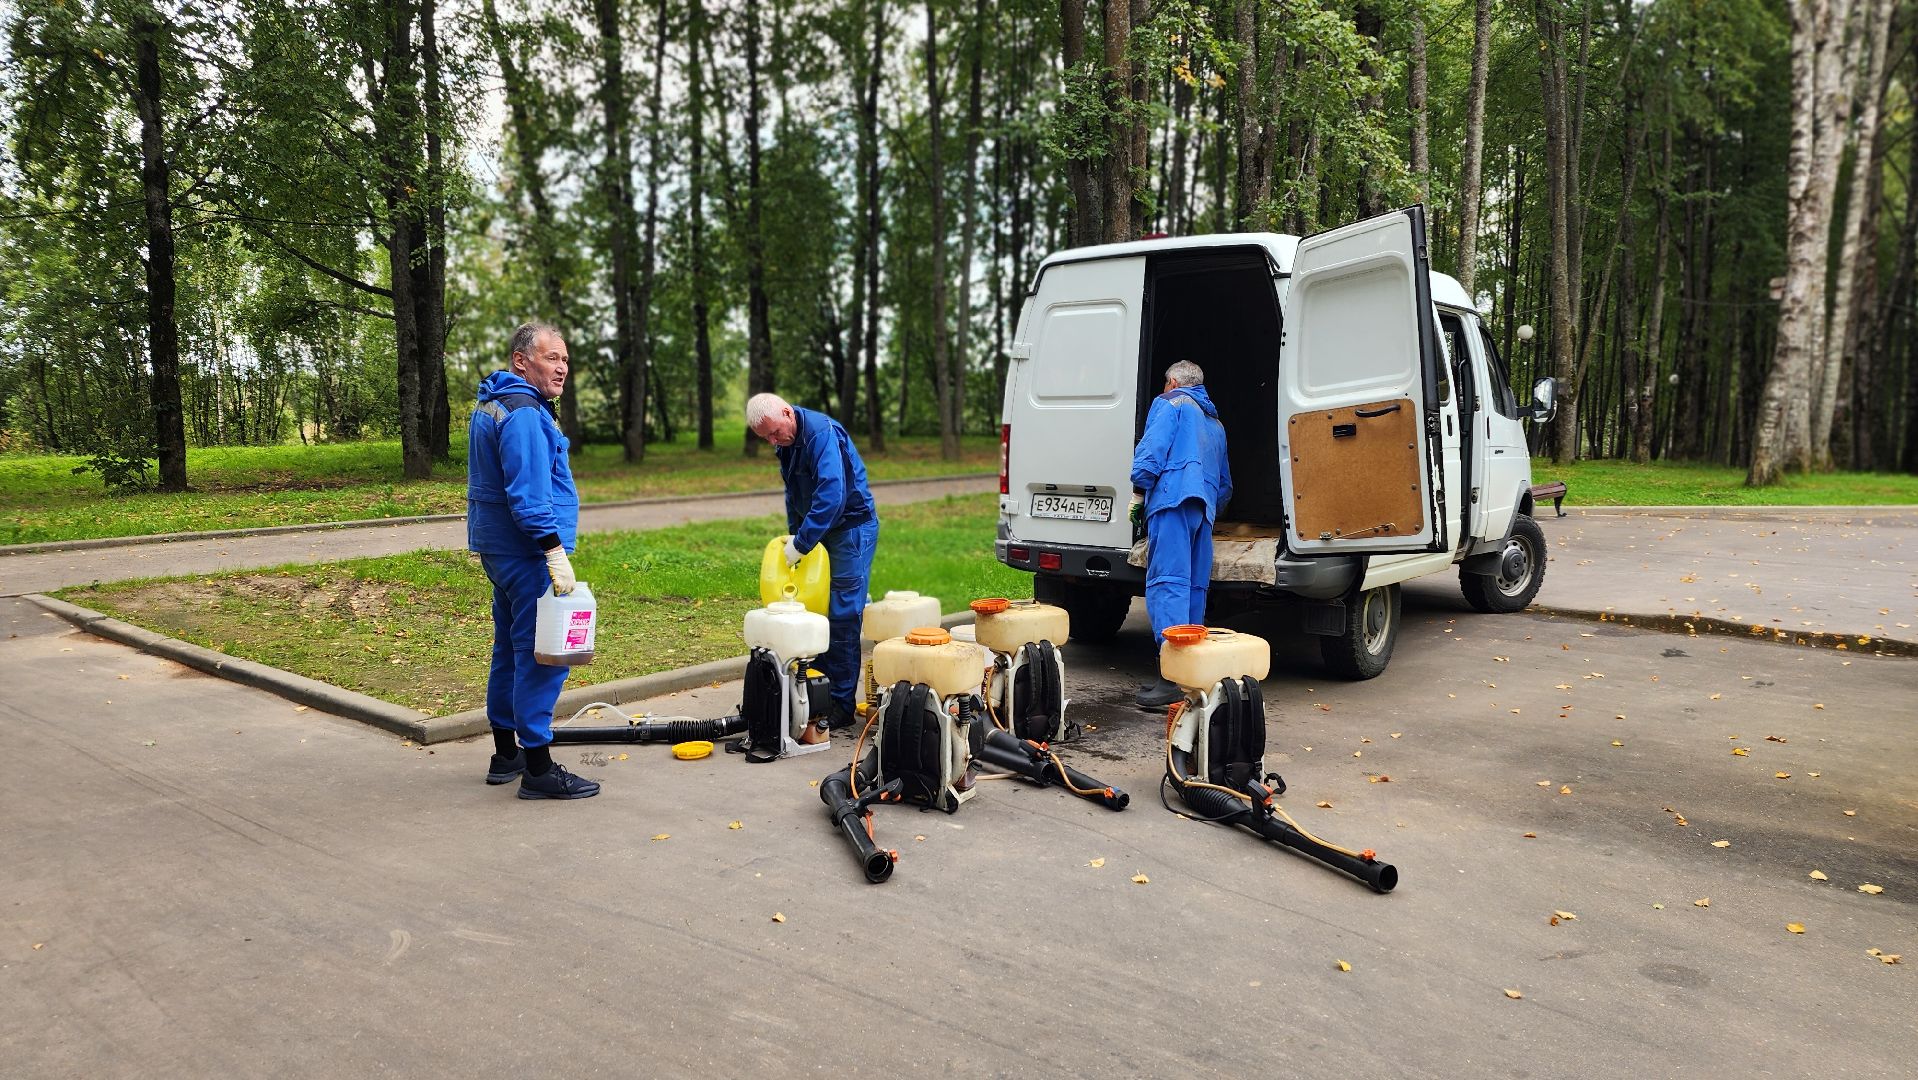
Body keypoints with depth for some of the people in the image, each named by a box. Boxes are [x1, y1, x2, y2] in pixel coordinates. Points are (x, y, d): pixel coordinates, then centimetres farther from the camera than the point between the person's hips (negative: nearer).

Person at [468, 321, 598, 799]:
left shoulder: (492, 405, 18)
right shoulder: (523, 413, -16)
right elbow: (528, 492, -25)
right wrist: (555, 551, -26)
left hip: (500, 547, 11)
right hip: (526, 552, -11)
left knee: (511, 648, 17)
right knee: (542, 655, -8)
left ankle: (506, 755, 27)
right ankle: (539, 770, -5)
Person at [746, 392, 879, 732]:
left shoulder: (821, 433, -23)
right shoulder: (788, 440, 7)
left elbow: (832, 495, -32)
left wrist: (801, 543, -28)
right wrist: (794, 533, 11)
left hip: (851, 528, -9)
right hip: (818, 529, 9)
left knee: (842, 617, -8)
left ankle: (842, 706, -1)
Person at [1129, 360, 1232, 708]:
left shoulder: (1170, 404, 10)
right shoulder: (1215, 422, 33)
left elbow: (1152, 448, -6)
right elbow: (1225, 484, 35)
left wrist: (1138, 492, 0)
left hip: (1173, 497, -8)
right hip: (1205, 506, 8)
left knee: (1167, 582, -16)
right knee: (1194, 587, 8)